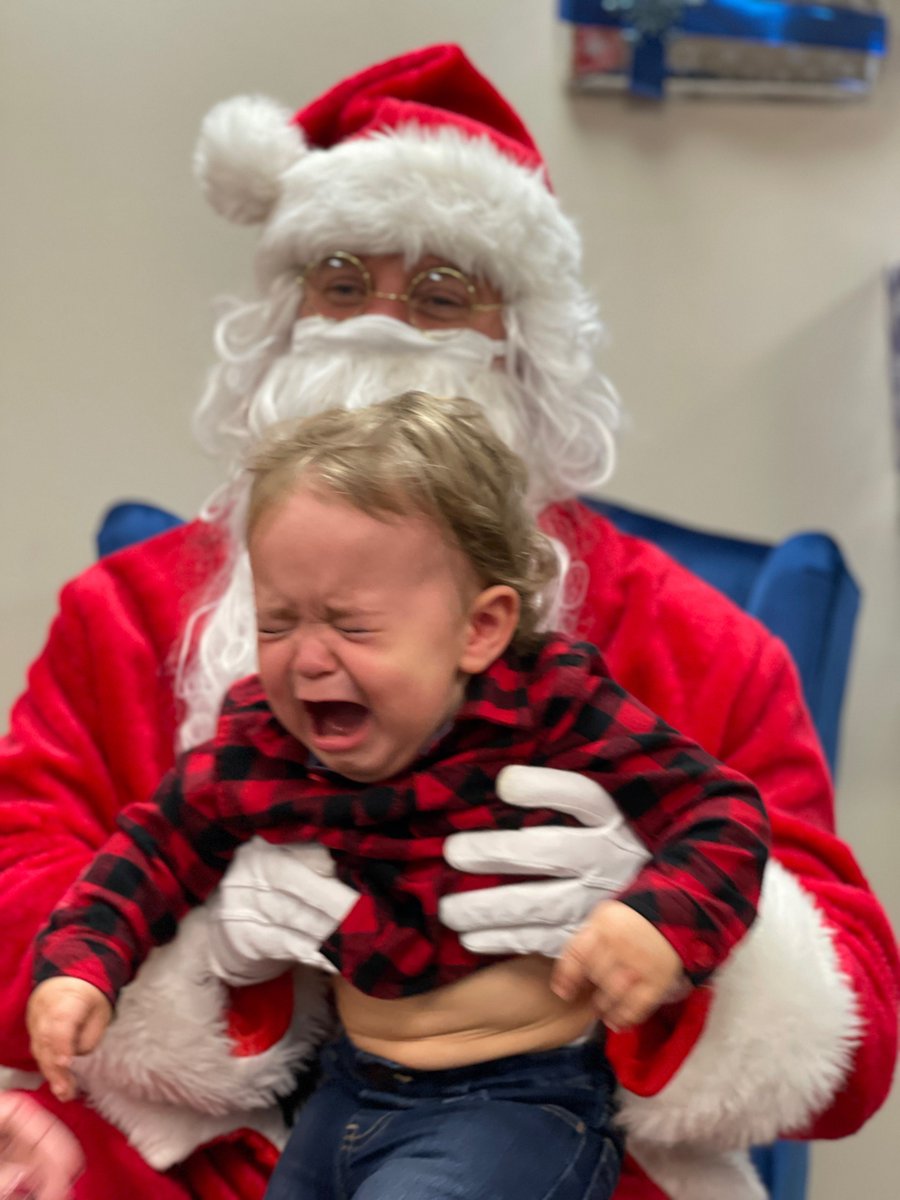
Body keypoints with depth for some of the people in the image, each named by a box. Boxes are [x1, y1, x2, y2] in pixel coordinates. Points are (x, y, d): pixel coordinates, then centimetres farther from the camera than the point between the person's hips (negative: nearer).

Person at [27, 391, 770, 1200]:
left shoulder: (554, 717, -20)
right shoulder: (263, 745, -5)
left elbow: (719, 813, -17)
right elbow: (161, 845, 10)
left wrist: (665, 922, -37)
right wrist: (79, 963, -4)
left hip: (522, 1099, -6)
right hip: (353, 1086, 6)